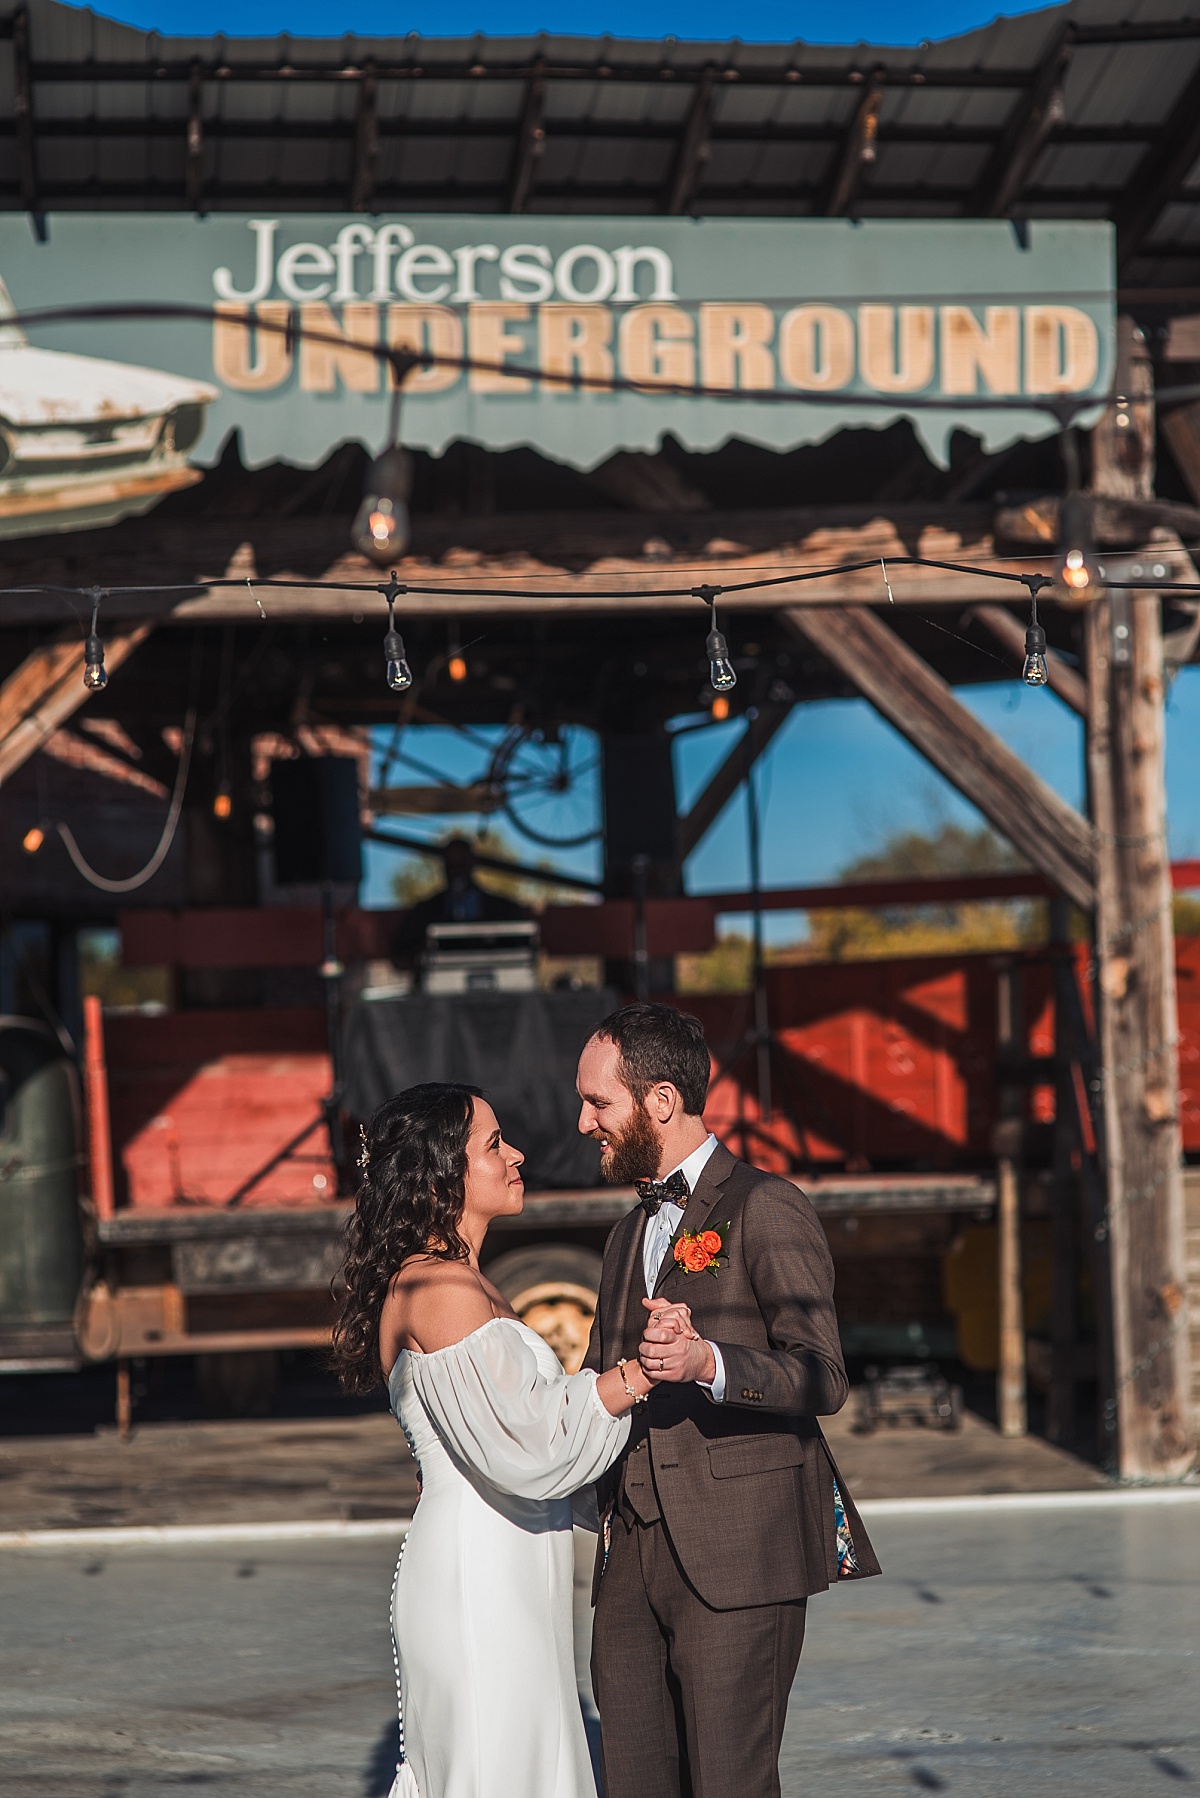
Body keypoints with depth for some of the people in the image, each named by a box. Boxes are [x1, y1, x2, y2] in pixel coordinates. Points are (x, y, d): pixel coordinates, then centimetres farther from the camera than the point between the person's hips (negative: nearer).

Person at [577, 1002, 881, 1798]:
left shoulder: (768, 1210, -3)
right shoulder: (631, 1233, 23)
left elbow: (822, 1378, -13)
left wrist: (707, 1363, -28)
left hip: (736, 1553, -7)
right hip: (635, 1555, 8)